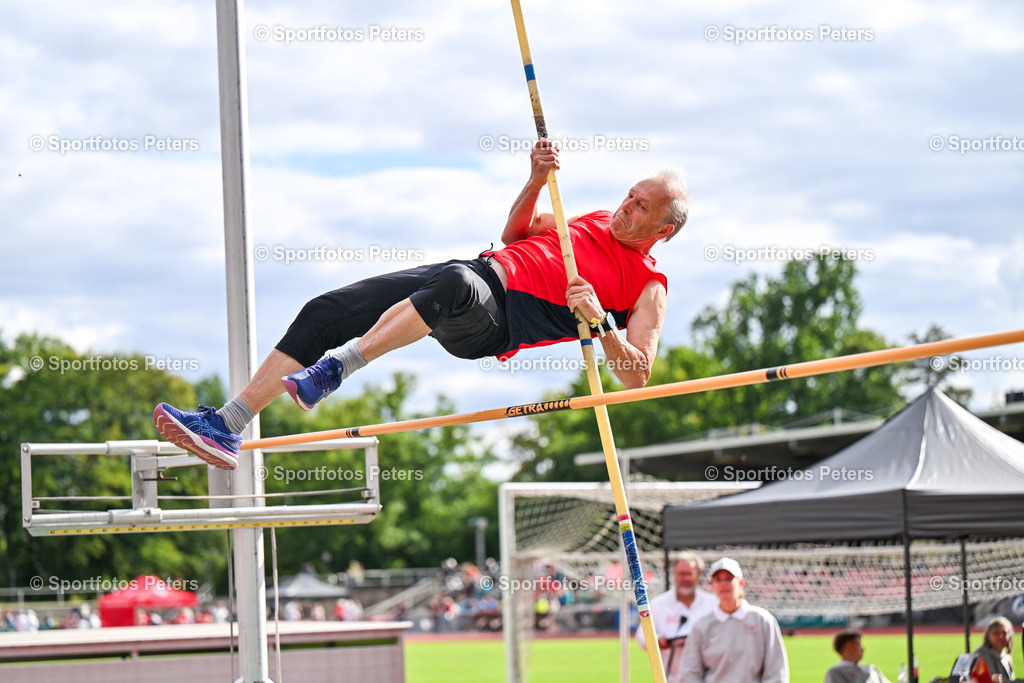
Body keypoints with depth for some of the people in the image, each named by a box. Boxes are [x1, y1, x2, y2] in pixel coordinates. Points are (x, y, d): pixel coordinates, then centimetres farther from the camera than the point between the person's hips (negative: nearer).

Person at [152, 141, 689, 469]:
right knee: (324, 313, -7)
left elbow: (639, 374, -8)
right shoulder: (599, 222, 26)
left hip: (499, 318, -8)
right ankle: (227, 427, -8)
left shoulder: (649, 289, 4)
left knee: (455, 286, -46)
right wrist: (537, 180, 15)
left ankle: (339, 367, -38)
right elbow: (516, 232, 32)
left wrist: (597, 320, -21)